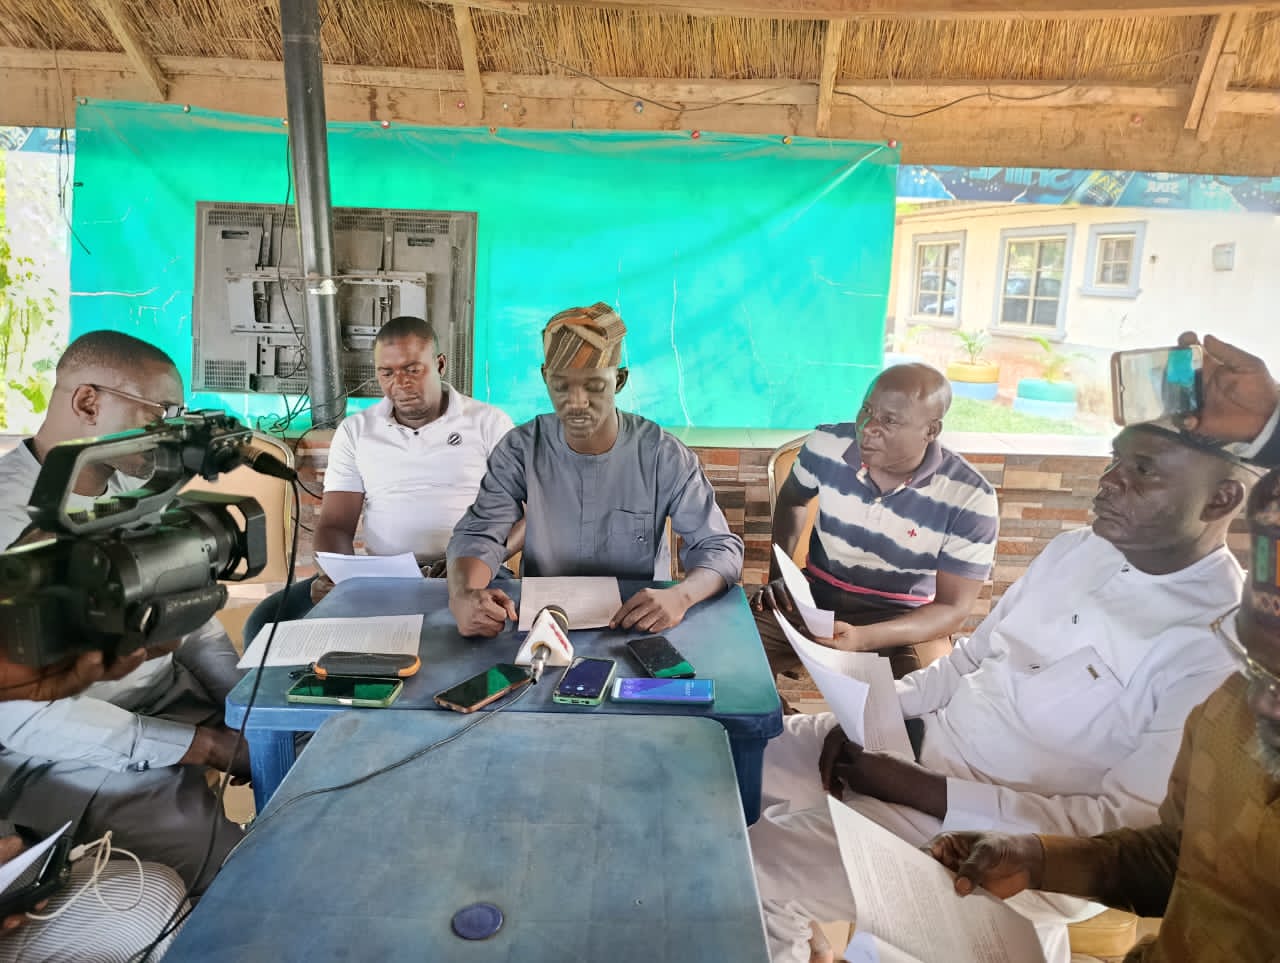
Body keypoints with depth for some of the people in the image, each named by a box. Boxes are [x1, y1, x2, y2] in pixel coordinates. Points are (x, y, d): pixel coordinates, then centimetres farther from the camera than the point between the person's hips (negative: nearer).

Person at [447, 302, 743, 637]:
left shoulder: (665, 456, -11)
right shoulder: (520, 449, -7)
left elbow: (720, 547, -11)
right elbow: (478, 534, -11)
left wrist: (680, 596, -34)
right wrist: (463, 595, -34)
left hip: (641, 627, -1)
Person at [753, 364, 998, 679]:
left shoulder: (970, 499, -19)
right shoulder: (826, 444, -12)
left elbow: (953, 609, -16)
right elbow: (791, 501, 13)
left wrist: (862, 638, -32)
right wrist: (778, 575, 1)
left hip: (906, 619, -2)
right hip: (816, 596, 3)